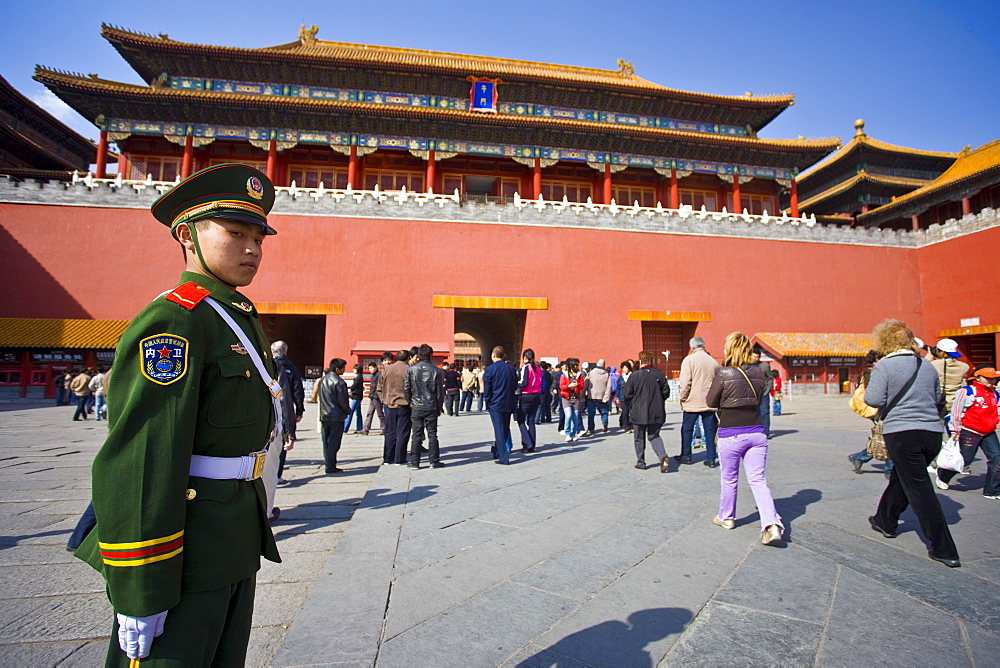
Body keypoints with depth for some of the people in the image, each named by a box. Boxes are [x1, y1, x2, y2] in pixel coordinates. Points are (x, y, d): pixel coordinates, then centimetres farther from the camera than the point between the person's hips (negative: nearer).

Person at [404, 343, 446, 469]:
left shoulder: (411, 369, -4)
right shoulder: (436, 371, -5)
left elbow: (406, 388, -1)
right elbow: (440, 391, 0)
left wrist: (410, 402, 12)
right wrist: (439, 407, 10)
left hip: (416, 407, 1)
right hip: (431, 407, -1)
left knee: (416, 435, 6)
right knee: (432, 434, 8)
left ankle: (414, 462, 8)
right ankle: (434, 461, 11)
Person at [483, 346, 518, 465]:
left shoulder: (490, 369, -10)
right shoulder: (512, 369, 5)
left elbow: (487, 389, -8)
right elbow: (515, 386, 11)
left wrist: (488, 402, 5)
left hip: (496, 404, -5)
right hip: (509, 404, 5)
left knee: (499, 429, -1)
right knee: (505, 428, 16)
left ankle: (503, 457, -5)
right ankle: (498, 452, 30)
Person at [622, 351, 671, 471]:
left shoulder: (635, 375, -11)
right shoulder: (659, 374, -2)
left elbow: (627, 394, -7)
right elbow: (666, 393, 3)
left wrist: (629, 406, 12)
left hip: (639, 413, -3)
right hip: (656, 413, 3)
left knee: (639, 438, 12)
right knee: (654, 436, 14)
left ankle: (641, 462, 17)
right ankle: (663, 456, -9)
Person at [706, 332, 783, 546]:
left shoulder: (723, 373, -13)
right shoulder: (758, 371, 2)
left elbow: (711, 401, -4)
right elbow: (759, 399, 14)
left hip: (731, 434, -4)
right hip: (756, 432, 4)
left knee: (729, 479, 13)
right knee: (758, 479, 8)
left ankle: (726, 518, 29)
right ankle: (772, 524, -6)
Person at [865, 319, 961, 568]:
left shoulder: (884, 366, -9)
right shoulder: (927, 366, 9)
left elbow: (874, 399, -15)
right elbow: (939, 399, 17)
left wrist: (867, 389, 4)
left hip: (902, 432, -6)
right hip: (933, 433, 7)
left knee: (919, 489, 0)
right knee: (901, 478, 22)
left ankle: (944, 549, 3)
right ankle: (885, 521, 38)